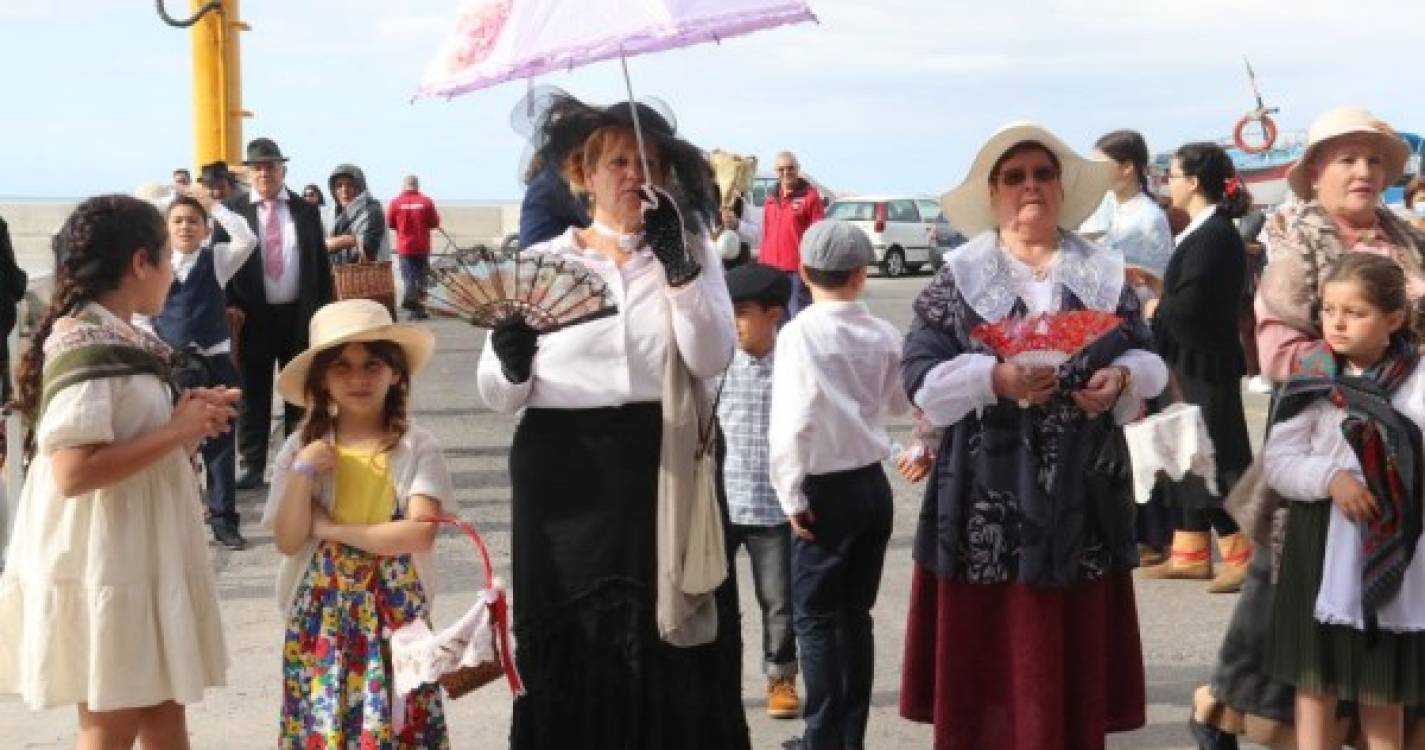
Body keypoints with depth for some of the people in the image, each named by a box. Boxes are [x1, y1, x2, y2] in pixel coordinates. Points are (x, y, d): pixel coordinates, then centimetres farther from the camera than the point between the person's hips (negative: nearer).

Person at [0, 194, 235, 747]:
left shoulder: (118, 338, 9)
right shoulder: (86, 345, -19)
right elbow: (74, 471, -28)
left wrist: (187, 415, 6)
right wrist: (178, 432, -20)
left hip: (137, 553, 9)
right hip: (103, 562, -9)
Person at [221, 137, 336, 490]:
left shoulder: (306, 211, 6)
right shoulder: (233, 212, 0)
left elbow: (321, 263, 7)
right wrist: (228, 308, -9)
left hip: (299, 315, 2)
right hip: (253, 316, -1)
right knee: (252, 394, 5)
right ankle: (253, 464, 12)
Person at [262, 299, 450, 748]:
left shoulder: (416, 447, -5)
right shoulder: (302, 448, 0)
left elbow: (420, 533, -16)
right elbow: (287, 541, -4)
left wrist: (332, 530, -13)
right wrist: (302, 473, -17)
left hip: (395, 613, -1)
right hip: (320, 616, 2)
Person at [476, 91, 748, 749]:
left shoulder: (690, 254, 8)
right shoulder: (541, 261, 5)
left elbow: (712, 359, -8)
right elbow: (500, 397, 4)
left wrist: (676, 261, -15)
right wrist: (512, 363, -17)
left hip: (664, 471, 0)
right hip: (566, 472, 0)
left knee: (665, 645, 1)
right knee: (572, 647, 3)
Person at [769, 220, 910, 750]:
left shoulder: (800, 333, -15)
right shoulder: (884, 335, 0)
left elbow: (792, 420, -21)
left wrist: (792, 494, -11)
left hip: (826, 490, -5)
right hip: (874, 484, 5)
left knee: (816, 619, 4)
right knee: (856, 615, 13)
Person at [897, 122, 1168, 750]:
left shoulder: (1105, 274, 11)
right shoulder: (959, 277, 3)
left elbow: (1147, 356, 13)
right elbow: (920, 373, -4)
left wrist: (1120, 379, -9)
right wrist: (994, 379, -19)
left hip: (1081, 487, 2)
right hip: (989, 491, -2)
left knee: (1074, 652, 5)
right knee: (986, 651, -2)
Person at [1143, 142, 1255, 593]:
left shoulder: (1214, 235, -19)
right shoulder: (1205, 231, 11)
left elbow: (1188, 307, -23)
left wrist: (1152, 311, -7)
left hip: (1206, 364, -10)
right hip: (1193, 362, 10)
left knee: (1219, 457, -3)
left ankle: (1245, 556, 4)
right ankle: (1191, 554, 20)